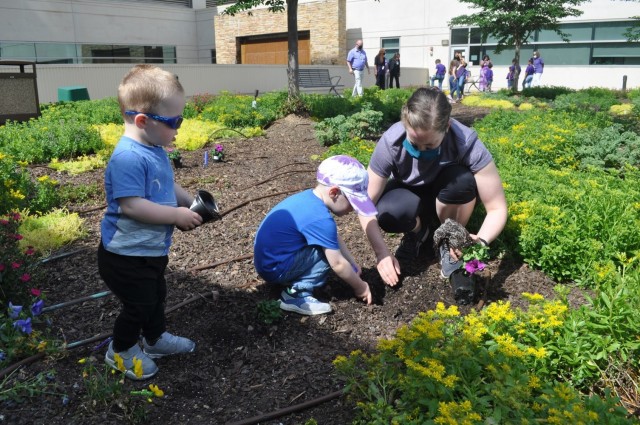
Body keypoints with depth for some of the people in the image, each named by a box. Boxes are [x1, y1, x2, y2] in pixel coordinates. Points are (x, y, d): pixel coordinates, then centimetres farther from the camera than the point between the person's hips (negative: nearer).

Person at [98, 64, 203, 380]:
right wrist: (177, 215, -27)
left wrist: (192, 203, -1)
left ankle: (156, 339, 49)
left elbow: (168, 186, 15)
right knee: (138, 306, 9)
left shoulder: (155, 150, 3)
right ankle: (120, 351, 33)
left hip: (152, 250, 10)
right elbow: (131, 205, -33)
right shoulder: (128, 157, -29)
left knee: (156, 297, 26)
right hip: (127, 255, -9)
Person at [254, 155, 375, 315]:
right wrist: (360, 287, -4)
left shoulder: (310, 198, 3)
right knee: (328, 251, -15)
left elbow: (335, 238, 14)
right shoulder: (320, 219, -25)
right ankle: (297, 294, -13)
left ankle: (293, 282, 10)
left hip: (268, 261, 10)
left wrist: (353, 265, 13)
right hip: (275, 269, -9)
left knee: (329, 244, 12)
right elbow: (338, 264, -18)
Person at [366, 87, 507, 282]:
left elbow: (497, 208, -29)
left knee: (462, 180, -35)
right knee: (387, 213, -34)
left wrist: (481, 241, -48)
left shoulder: (466, 143, -33)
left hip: (449, 199, 0)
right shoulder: (390, 142, -31)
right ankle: (418, 232, 3)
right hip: (410, 194, 0)